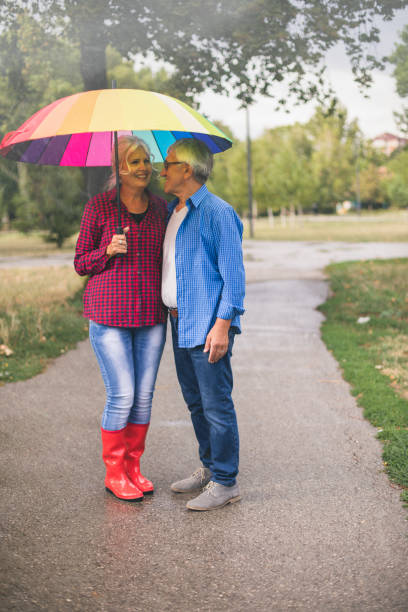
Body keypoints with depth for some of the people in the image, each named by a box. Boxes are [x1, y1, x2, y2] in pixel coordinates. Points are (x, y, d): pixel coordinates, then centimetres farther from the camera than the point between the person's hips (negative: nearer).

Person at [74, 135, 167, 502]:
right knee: (122, 396, -5)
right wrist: (109, 251, -17)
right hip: (109, 314, -4)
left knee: (144, 396, 7)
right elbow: (80, 263, 2)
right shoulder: (99, 207, -3)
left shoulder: (160, 207, 8)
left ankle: (134, 467, 22)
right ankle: (114, 473, 12)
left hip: (151, 315, 4)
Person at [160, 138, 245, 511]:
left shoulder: (218, 213, -13)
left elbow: (234, 274, -16)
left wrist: (222, 326, -20)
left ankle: (226, 483, 7)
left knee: (216, 404, -3)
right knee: (196, 402, 16)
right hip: (180, 323, 9)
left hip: (209, 326, -9)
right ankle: (209, 469, 30)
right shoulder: (172, 212, 15)